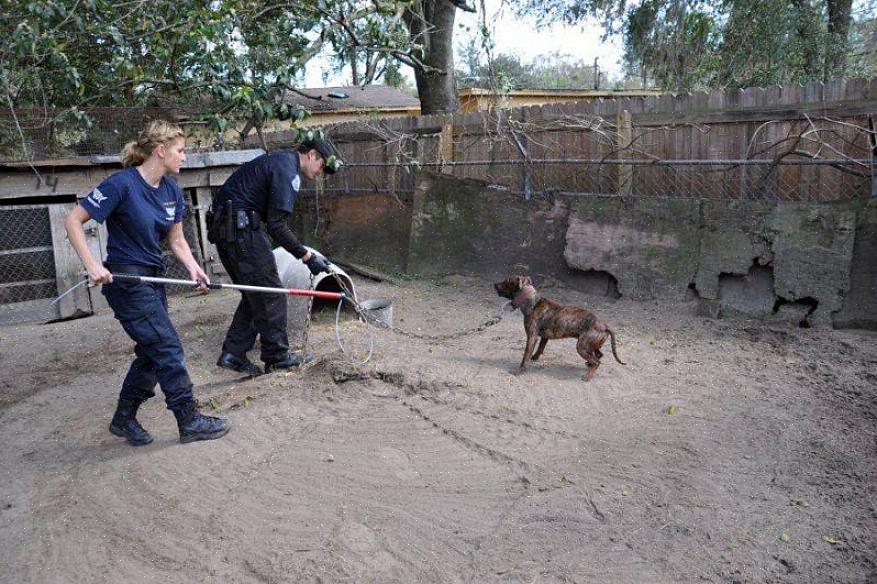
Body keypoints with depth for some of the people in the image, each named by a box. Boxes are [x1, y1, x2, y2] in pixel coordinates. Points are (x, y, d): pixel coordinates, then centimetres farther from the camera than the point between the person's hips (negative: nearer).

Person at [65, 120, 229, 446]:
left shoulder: (172, 191, 4)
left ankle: (124, 418, 28)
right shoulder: (122, 184, -18)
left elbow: (177, 240, 9)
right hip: (125, 281, -8)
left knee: (152, 352, 11)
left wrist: (194, 268, -8)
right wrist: (92, 265, -21)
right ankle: (189, 421, 4)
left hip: (153, 278, 8)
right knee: (168, 348, -6)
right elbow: (73, 221, -14)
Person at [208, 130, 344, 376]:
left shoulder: (279, 160, 19)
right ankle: (277, 356, 9)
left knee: (254, 294, 14)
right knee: (270, 293, 0)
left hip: (223, 227, 10)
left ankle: (233, 353, 15)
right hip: (241, 228, -10)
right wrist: (307, 256, -15)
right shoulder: (288, 169, -13)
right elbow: (276, 224, -19)